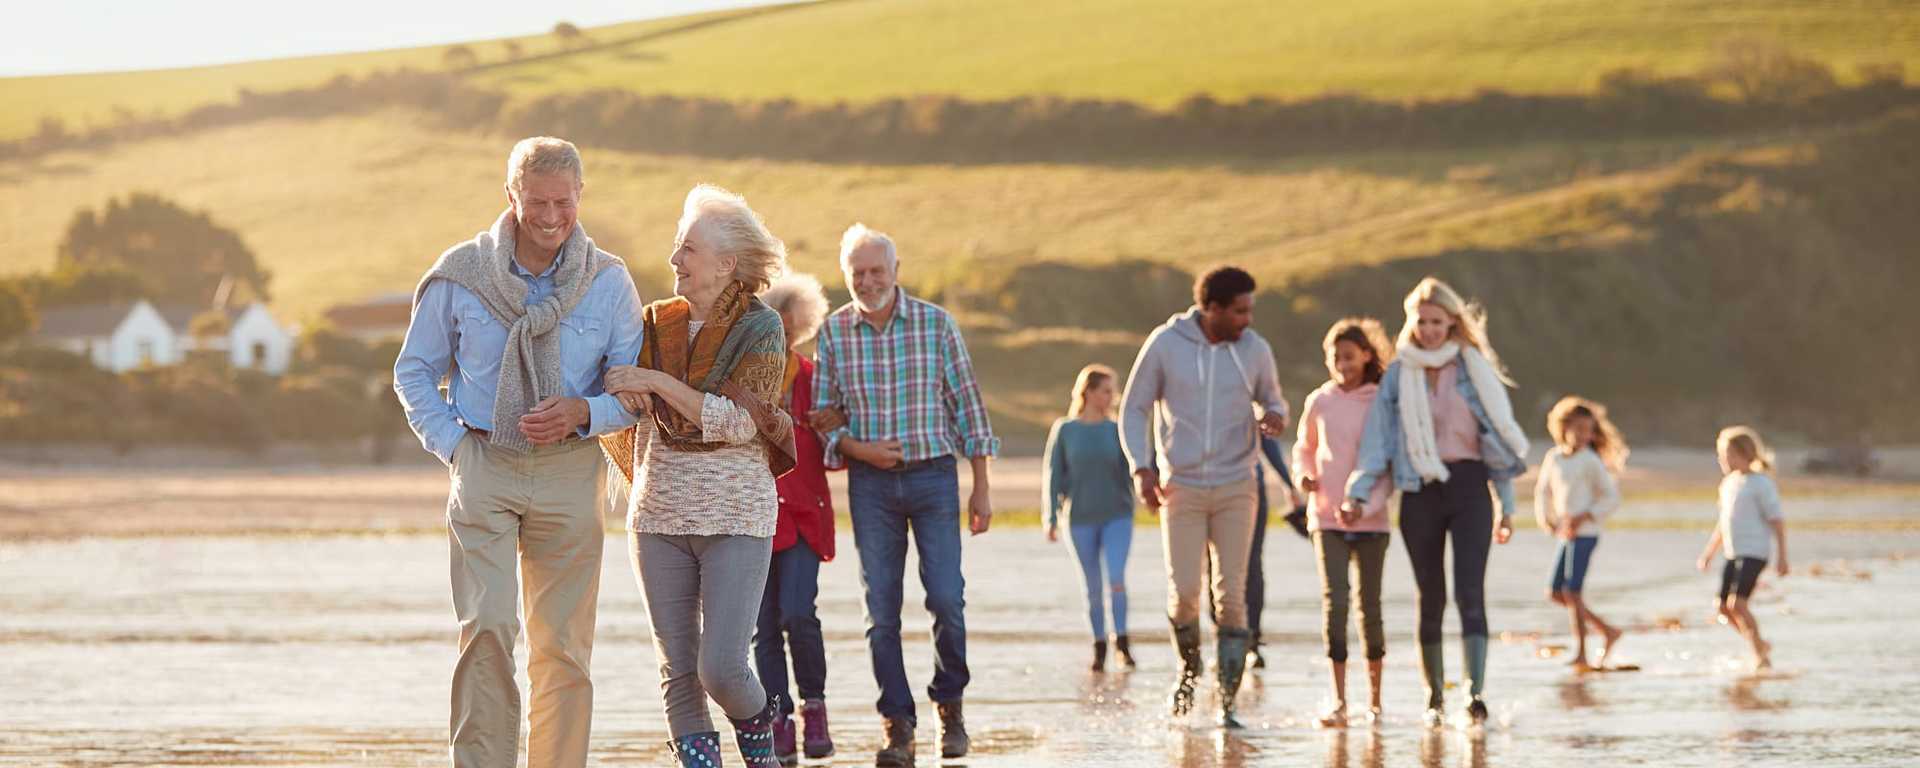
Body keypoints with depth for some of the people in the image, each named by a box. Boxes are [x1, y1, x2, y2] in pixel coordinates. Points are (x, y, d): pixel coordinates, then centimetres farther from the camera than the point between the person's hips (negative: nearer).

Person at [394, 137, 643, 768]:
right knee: (487, 628, -15)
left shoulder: (609, 281, 2)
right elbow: (414, 371, 11)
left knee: (563, 645, 3)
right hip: (484, 469, -1)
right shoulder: (461, 274, 0)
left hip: (569, 473, 1)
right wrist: (451, 444, 0)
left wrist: (583, 412, -13)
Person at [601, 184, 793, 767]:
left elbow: (738, 420, -16)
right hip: (659, 516, 4)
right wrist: (624, 391, -13)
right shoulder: (656, 325, 8)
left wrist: (658, 382, -21)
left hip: (736, 516, -4)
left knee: (721, 668, -9)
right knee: (678, 669, 1)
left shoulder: (760, 330, -5)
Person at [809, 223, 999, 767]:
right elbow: (823, 417, 8)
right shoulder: (834, 332, 3)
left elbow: (967, 404, 3)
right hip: (870, 483, 1)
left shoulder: (935, 323, -1)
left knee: (946, 598, -8)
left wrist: (981, 488, 1)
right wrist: (858, 449, -12)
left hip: (933, 477, -1)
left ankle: (949, 701, 16)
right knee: (881, 610, -1)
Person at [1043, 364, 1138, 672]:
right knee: (1094, 589, 4)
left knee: (1116, 580, -15)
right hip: (1081, 521, 0)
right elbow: (1053, 476, 2)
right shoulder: (1064, 430, 0)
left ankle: (1122, 641, -2)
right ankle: (1099, 647, 17)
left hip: (1117, 517, 0)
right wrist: (1051, 519, -2)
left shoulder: (1117, 430, 2)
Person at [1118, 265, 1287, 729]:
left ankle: (1228, 705, -1)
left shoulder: (1254, 350, -1)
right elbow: (1134, 410, 1)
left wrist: (1275, 416, -12)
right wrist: (1141, 468, -11)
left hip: (1236, 489, 1)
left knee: (1232, 596, -5)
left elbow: (1272, 401, 14)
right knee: (1184, 592, -9)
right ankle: (1189, 668, 22)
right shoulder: (1165, 344, -6)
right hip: (1181, 488, -1)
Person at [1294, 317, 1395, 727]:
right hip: (1327, 518, 1)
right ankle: (1338, 703, -13)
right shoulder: (1319, 402, 4)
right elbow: (1304, 447, 19)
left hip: (1370, 520, -1)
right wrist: (1304, 475, -2)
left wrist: (1366, 505, -16)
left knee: (1370, 606, 5)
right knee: (1334, 602, -11)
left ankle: (1374, 700, 19)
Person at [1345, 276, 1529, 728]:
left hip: (1469, 488, -1)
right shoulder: (1399, 375, 7)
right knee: (1431, 597, 4)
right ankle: (1434, 697, 12)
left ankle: (1475, 693, -22)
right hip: (1420, 492, 1)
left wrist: (1506, 505, 7)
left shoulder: (1475, 369, 6)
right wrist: (1358, 492, -6)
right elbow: (1378, 438, 5)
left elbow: (1498, 433, 8)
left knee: (1470, 590, -14)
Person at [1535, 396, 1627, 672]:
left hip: (1584, 533, -8)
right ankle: (1607, 631, 17)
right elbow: (1543, 491, 21)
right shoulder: (1553, 457, 10)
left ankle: (1580, 653, -7)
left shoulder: (1591, 461, -8)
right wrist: (1546, 520, 5)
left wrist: (1584, 517, -17)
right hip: (1565, 534, 8)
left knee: (1571, 591, -11)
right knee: (1555, 593, 8)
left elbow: (1612, 497, -7)